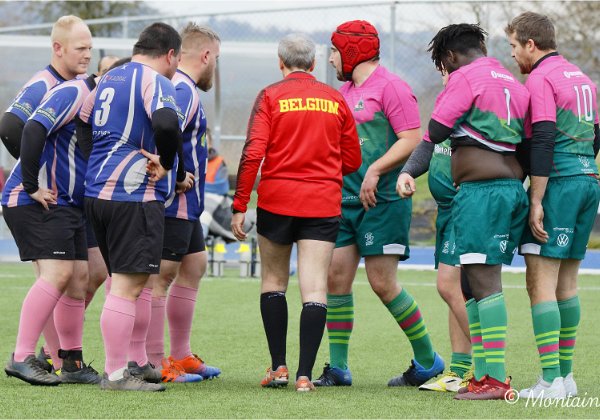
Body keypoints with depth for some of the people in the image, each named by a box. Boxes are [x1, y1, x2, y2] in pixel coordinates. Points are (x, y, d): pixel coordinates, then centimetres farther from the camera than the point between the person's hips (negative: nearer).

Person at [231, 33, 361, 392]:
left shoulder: (271, 97, -2)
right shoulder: (336, 100, 6)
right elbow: (352, 161, 11)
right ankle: (305, 374, -9)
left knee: (274, 281, 15)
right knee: (315, 288, -2)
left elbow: (253, 153, -9)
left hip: (276, 201, -1)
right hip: (323, 205, 1)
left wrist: (240, 206, -5)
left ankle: (279, 367, 11)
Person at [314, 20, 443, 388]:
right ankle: (338, 368, 8)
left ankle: (428, 361, 6)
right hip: (346, 200, 8)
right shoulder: (345, 92, 17)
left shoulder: (390, 87, -9)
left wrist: (376, 170, -23)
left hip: (382, 201, -8)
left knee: (383, 284, -8)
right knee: (336, 278, 2)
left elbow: (412, 140, -16)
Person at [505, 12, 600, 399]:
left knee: (541, 281, -9)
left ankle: (551, 381, -15)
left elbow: (543, 142, -17)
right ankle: (566, 374, 16)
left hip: (559, 182, -9)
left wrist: (536, 201, -17)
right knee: (567, 282, 14)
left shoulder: (540, 79, -9)